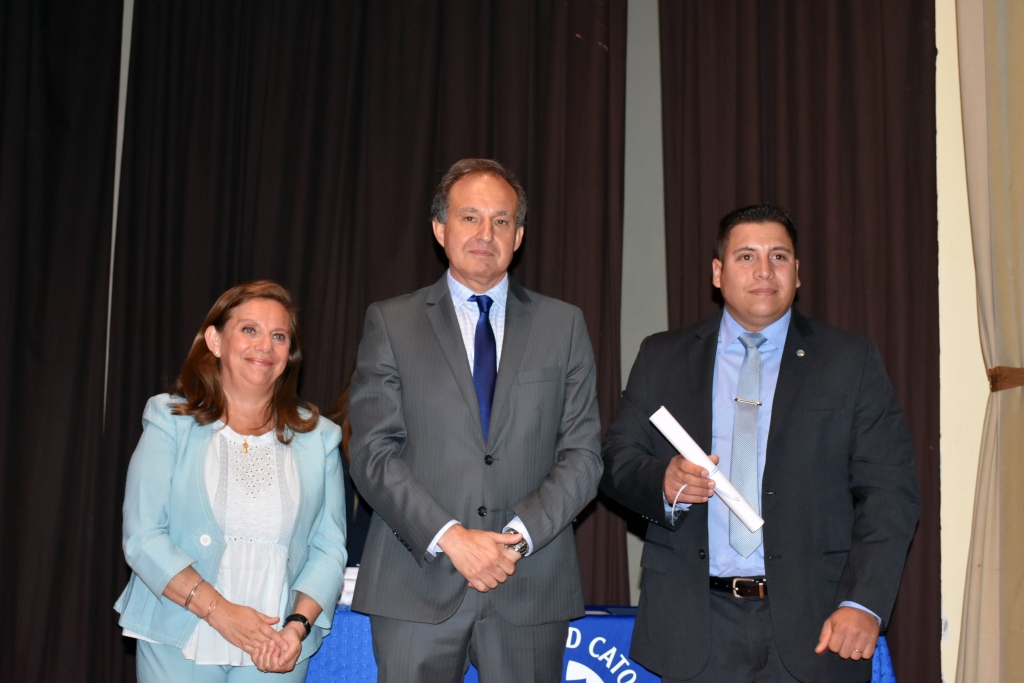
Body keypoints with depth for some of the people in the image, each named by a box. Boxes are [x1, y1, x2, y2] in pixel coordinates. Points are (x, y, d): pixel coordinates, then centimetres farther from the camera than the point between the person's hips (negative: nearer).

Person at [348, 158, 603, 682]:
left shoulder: (563, 325, 10)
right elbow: (374, 453, -2)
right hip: (418, 589, -1)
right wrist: (450, 537, -13)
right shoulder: (391, 323, 6)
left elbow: (582, 454, 4)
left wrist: (519, 536, -10)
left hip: (531, 589, 1)